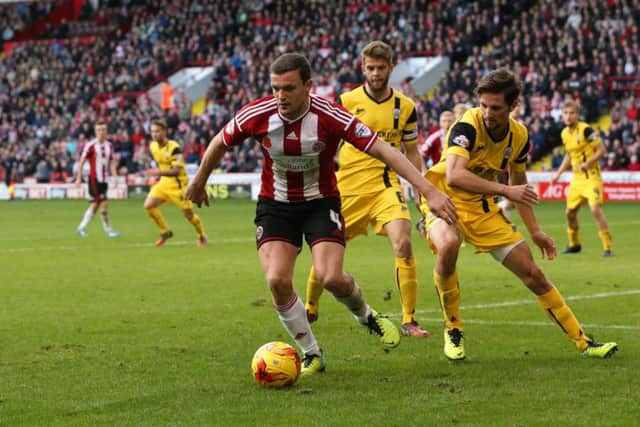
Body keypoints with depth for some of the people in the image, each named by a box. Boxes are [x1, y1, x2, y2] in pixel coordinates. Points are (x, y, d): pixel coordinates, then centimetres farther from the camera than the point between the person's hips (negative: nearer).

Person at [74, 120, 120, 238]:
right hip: (94, 179, -6)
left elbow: (111, 162, 13)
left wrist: (114, 176, 1)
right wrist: (79, 178, -7)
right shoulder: (90, 145, -10)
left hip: (104, 179, 6)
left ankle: (81, 228, 19)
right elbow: (81, 161, -5)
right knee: (104, 203, -11)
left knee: (94, 205, 9)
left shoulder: (109, 145, 7)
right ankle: (108, 229, -3)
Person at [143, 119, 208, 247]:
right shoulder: (153, 146, -1)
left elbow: (176, 171, -31)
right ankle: (165, 232, 9)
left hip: (178, 183, -6)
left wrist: (159, 172, -44)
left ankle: (202, 236, 27)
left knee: (188, 213, 1)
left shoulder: (174, 147, -23)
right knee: (148, 206, -10)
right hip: (164, 182, 6)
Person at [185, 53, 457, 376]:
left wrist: (429, 191, -30)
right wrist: (198, 183, 18)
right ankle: (311, 354, 6)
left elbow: (383, 150, -24)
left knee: (330, 277, -20)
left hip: (321, 202, -2)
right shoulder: (256, 115, -18)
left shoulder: (330, 116, -24)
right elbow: (219, 144, 3)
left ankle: (365, 316, 17)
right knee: (278, 281, -17)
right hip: (275, 205, 2)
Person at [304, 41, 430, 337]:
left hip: (386, 185, 0)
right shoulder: (346, 102, -2)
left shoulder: (405, 107, 4)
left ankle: (409, 321, -13)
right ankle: (310, 309, 33)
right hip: (347, 187, 0)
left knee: (403, 244, -20)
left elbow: (411, 153, 13)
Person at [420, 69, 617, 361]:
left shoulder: (519, 136, -4)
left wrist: (535, 231, 12)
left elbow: (518, 185, 14)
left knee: (533, 274, 2)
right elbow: (454, 175, -39)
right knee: (448, 246, -39)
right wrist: (505, 190, -40)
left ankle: (583, 343, 15)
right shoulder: (467, 126, -24)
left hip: (484, 208, 5)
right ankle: (453, 331, -16)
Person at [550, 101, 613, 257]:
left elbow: (602, 149, -16)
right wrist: (559, 173, 17)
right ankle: (574, 244, 33)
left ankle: (608, 247, -14)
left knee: (596, 209, -22)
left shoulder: (586, 130, -15)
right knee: (570, 212, 12)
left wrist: (588, 162, -28)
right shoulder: (565, 133, 8)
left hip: (591, 176, -8)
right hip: (577, 178, 8)